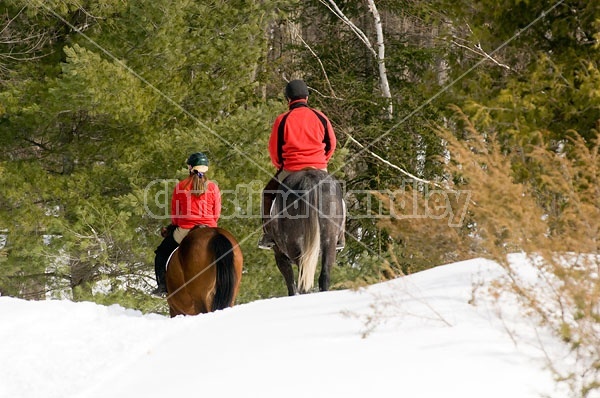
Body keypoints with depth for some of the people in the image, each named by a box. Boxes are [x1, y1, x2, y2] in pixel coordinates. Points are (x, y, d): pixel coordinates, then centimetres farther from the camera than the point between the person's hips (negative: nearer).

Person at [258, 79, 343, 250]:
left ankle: (268, 235, 11)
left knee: (268, 194, 21)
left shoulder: (282, 120, -5)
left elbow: (274, 149, 2)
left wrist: (280, 165, 20)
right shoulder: (320, 118, 1)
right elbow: (331, 145, 9)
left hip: (290, 171, -2)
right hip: (319, 170, 2)